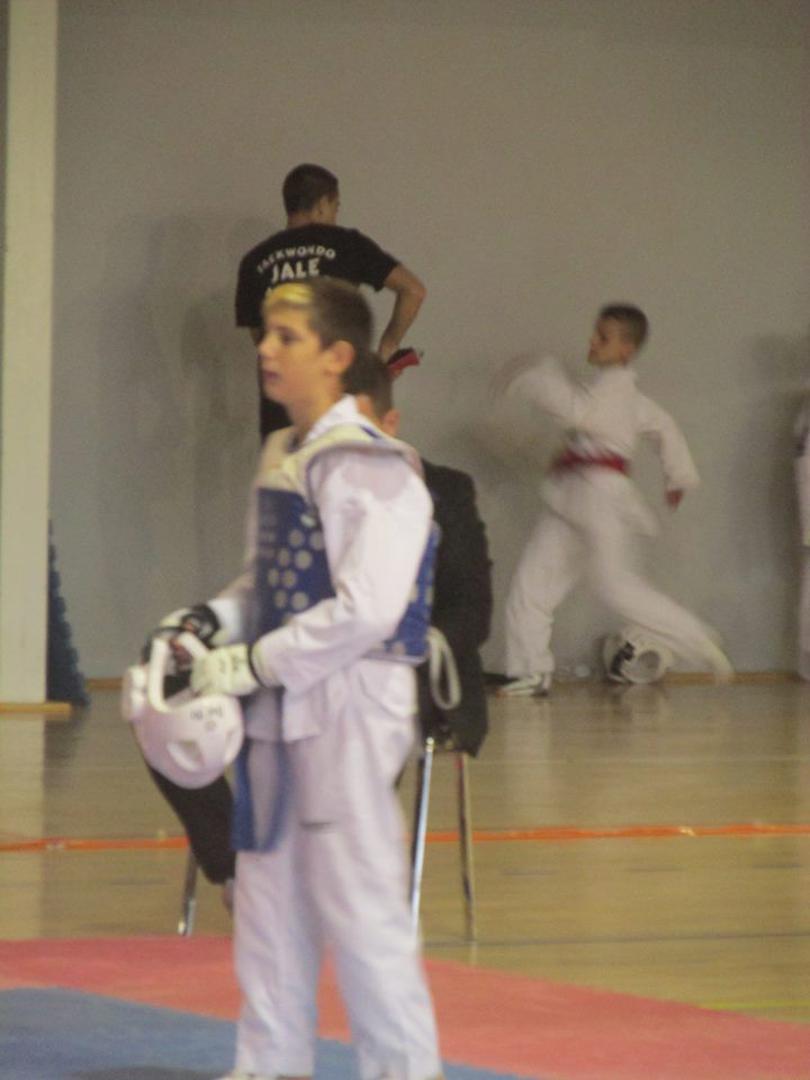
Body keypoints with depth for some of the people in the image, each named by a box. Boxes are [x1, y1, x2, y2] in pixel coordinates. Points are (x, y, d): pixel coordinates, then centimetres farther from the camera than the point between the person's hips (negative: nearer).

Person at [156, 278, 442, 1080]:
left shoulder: (371, 468, -18)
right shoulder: (280, 456, 10)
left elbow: (366, 610, -23)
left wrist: (254, 663, -18)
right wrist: (209, 623, 4)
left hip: (349, 699, -9)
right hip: (279, 709, 9)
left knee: (356, 895, -6)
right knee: (267, 887, 16)